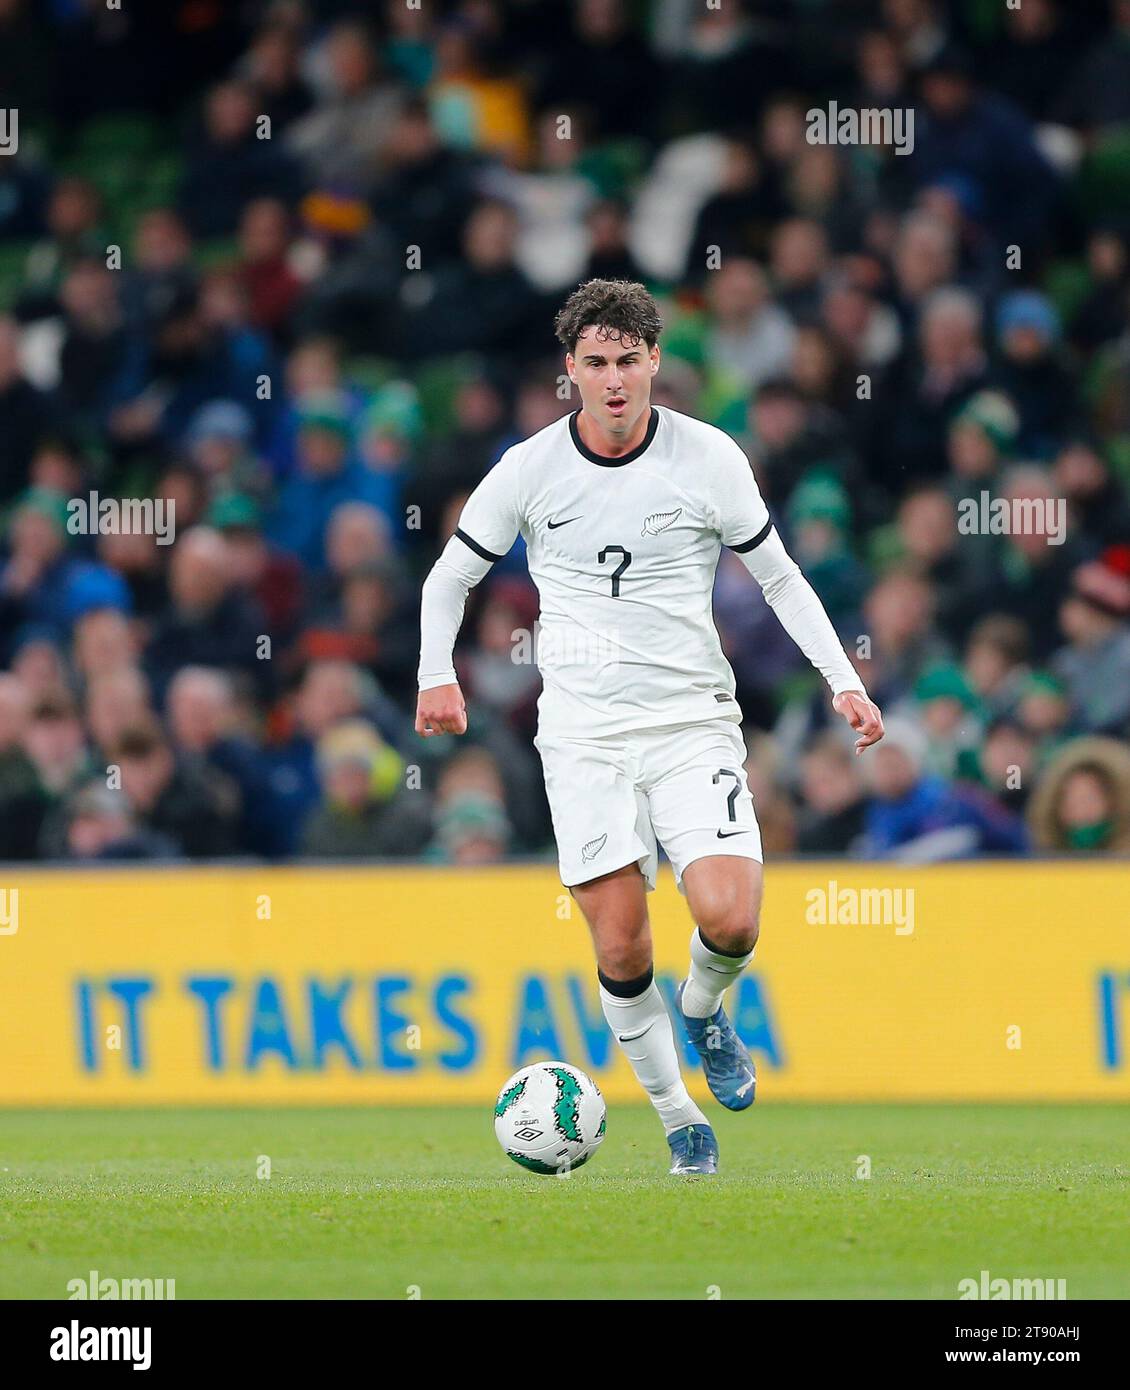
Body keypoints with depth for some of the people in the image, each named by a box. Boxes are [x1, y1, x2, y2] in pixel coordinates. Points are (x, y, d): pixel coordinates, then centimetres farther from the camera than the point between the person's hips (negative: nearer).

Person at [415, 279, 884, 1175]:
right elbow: (450, 576, 11)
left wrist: (844, 680, -1)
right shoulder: (529, 470, -1)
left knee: (730, 920, -18)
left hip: (693, 722, 0)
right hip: (584, 737, 0)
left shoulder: (709, 458, -2)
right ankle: (678, 1120, 12)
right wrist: (438, 673, -5)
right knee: (621, 950, -6)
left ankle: (704, 1012, 17)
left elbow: (778, 575, 9)